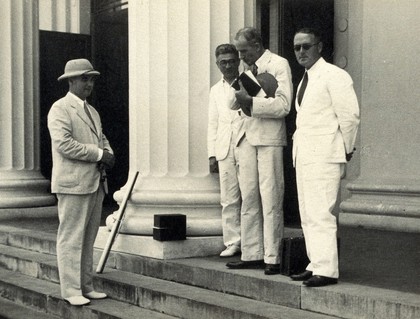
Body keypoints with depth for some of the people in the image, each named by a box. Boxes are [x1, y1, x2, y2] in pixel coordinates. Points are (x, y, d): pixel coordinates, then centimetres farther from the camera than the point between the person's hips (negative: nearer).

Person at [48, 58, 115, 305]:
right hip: (73, 184, -8)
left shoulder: (92, 111, 20)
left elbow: (102, 138, 26)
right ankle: (71, 291, 2)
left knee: (88, 239, 11)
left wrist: (109, 155, 3)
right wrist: (99, 154, -15)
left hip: (96, 183, 8)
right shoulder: (60, 109, -7)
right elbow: (64, 144, -18)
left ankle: (87, 287, 18)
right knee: (71, 239, -3)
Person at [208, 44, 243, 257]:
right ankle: (233, 242, 8)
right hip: (225, 150, 3)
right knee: (229, 199, 2)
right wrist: (212, 154, 11)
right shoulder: (216, 90, 18)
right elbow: (212, 124, 17)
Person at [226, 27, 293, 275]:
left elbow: (283, 105, -14)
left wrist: (250, 101, -18)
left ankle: (272, 258, -2)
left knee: (270, 200, -6)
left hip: (269, 139, -7)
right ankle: (252, 254, 13)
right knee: (248, 199, 7)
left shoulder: (279, 64, -3)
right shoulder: (249, 69, 21)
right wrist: (239, 94, 4)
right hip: (248, 137, 7)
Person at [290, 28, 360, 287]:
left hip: (325, 156, -9)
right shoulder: (304, 80, 20)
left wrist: (347, 149, -5)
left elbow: (350, 115, -11)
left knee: (320, 213, -12)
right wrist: (299, 139, 15)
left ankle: (327, 270, -9)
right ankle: (316, 265, 16)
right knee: (308, 216, 10)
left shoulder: (334, 76, -8)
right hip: (304, 156, 9)